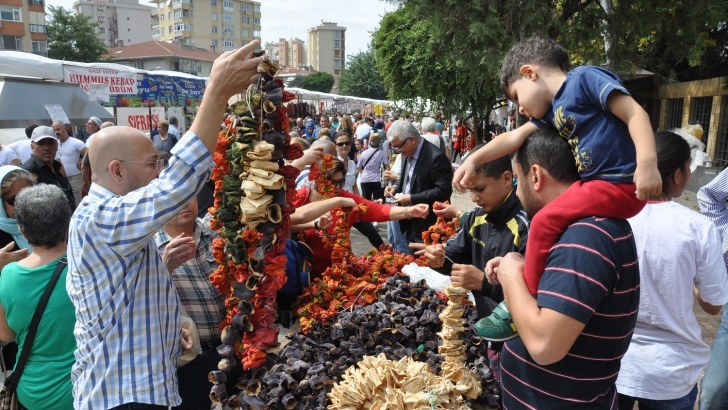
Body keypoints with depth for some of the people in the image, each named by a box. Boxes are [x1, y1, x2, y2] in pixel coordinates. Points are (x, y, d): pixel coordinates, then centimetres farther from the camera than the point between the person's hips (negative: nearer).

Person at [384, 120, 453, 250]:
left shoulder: (436, 157, -20)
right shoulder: (408, 154, 8)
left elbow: (443, 191, -24)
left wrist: (412, 199, -22)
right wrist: (396, 187, 1)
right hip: (411, 226, 9)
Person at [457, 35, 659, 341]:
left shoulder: (584, 78, -10)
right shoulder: (552, 110, 16)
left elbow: (634, 113, -18)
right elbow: (514, 137, 21)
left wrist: (647, 164, -29)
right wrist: (473, 159, 18)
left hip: (619, 183, -10)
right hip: (593, 181, 10)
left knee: (546, 222, -17)